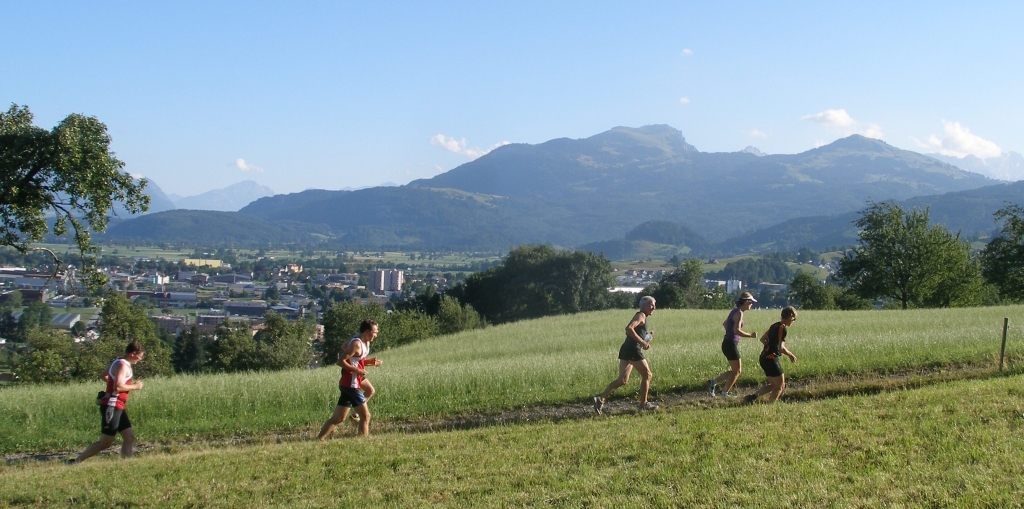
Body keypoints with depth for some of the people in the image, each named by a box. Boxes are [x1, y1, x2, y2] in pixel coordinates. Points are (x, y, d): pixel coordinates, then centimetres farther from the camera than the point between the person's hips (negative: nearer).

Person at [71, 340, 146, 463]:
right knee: (105, 442, -4)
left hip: (117, 407, 10)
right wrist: (134, 386, -14)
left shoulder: (118, 363, 14)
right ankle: (76, 461, 3)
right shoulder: (123, 365, -15)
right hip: (112, 407, -10)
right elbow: (118, 387, -27)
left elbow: (102, 375, 27)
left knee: (130, 436, 5)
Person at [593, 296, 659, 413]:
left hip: (626, 350, 9)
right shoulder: (641, 316, -7)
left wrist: (647, 335, 19)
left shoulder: (641, 317, 23)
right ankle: (644, 404, 12)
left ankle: (601, 398, -5)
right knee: (647, 375, 4)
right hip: (633, 349, -9)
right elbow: (629, 328, -23)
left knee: (623, 380, 4)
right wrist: (642, 342, -24)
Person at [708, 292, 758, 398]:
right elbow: (737, 330, -27)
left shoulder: (735, 311, 12)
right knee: (736, 371, 3)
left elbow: (724, 324, 26)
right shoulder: (739, 313, -16)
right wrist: (750, 335, -19)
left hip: (728, 344, 9)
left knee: (738, 370, 15)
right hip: (731, 344, -9)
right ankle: (725, 392, 11)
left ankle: (714, 382, 14)